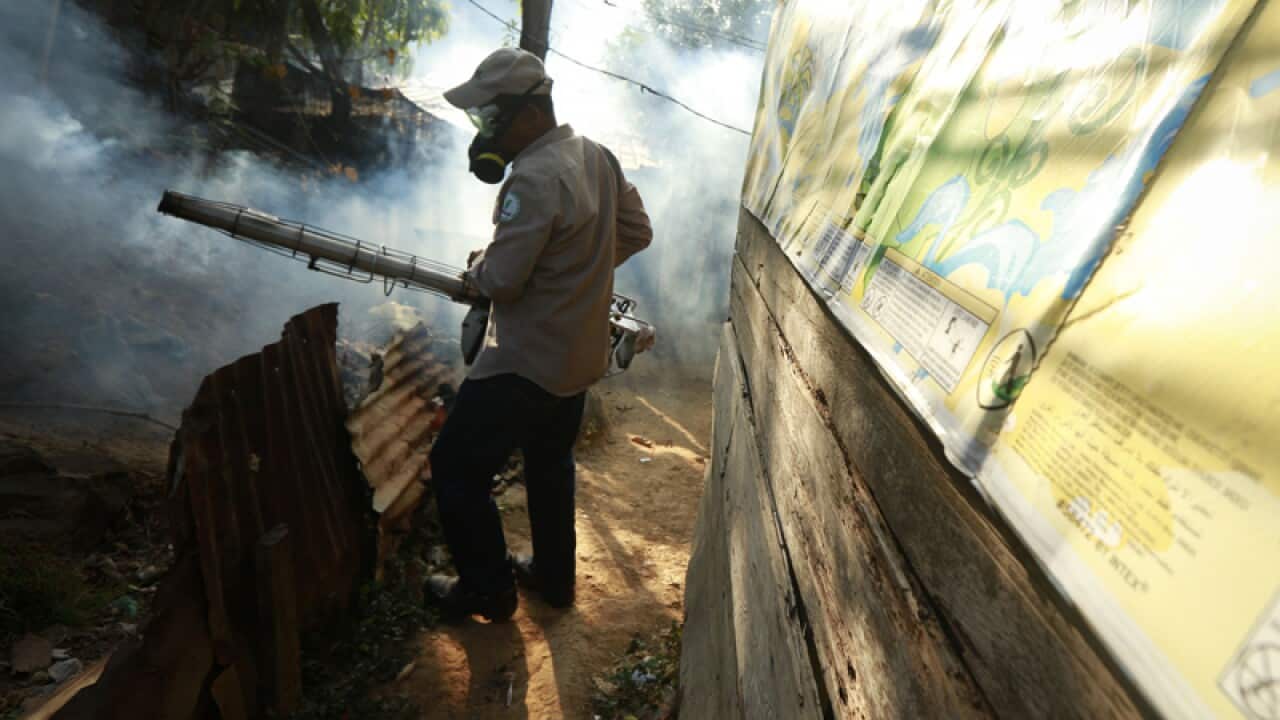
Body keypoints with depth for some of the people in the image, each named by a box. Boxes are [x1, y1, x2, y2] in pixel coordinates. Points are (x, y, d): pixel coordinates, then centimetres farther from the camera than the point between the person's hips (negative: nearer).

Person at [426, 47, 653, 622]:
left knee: (456, 469, 8)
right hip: (581, 353, 9)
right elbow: (637, 231, 13)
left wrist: (475, 264, -2)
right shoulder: (597, 157, 4)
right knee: (551, 464, 25)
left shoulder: (533, 179, -24)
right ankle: (554, 576, 41)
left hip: (527, 361, -9)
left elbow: (500, 281, -24)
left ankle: (488, 589, 24)